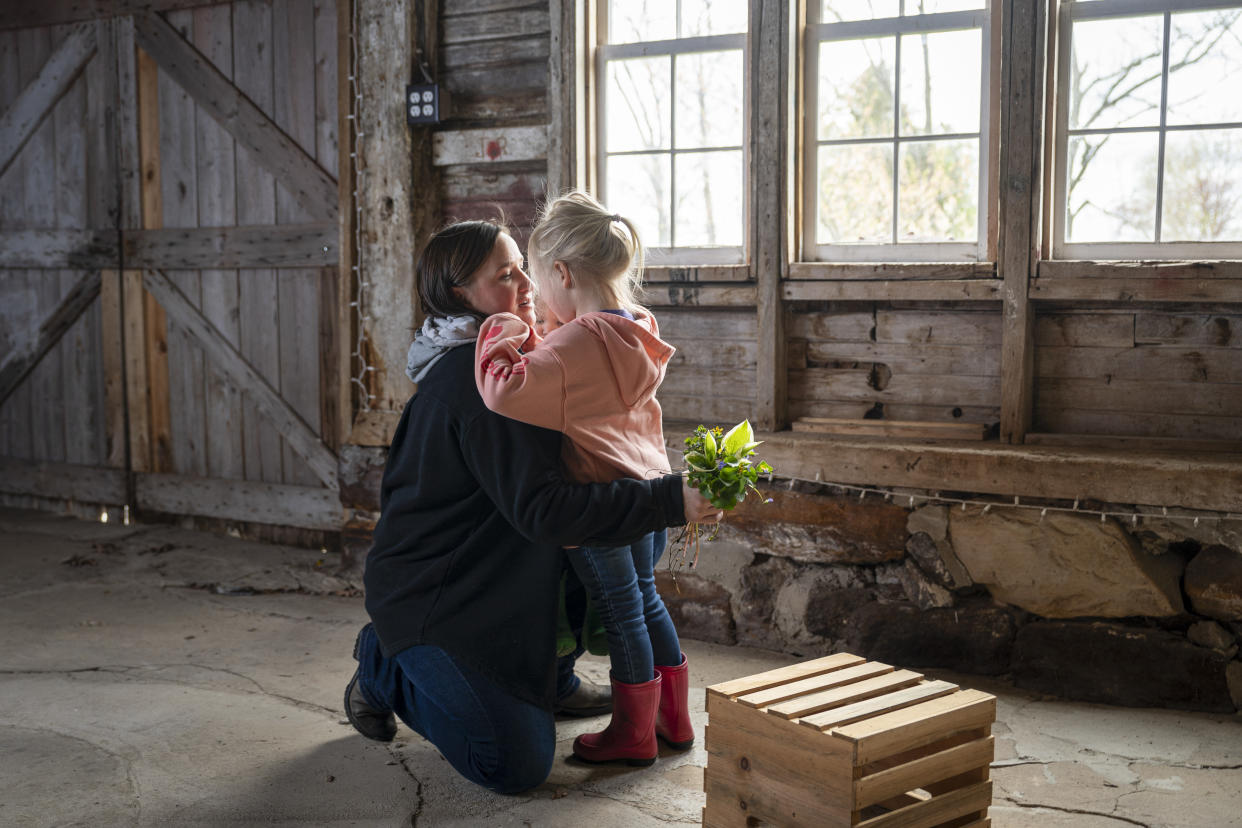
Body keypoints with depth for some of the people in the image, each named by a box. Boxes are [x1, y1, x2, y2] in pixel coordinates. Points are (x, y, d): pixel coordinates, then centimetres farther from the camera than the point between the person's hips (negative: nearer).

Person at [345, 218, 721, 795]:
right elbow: (540, 508, -29)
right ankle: (386, 670, 7)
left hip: (485, 582, 10)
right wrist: (668, 500, -28)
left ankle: (401, 656, 21)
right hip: (427, 593, -10)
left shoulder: (470, 364, 9)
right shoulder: (475, 378, -23)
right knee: (519, 764, -14)